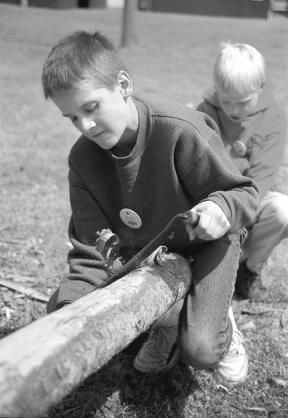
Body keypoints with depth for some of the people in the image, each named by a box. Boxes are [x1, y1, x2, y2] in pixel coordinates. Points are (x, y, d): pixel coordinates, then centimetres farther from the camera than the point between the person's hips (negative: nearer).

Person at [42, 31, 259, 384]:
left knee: (200, 350, -26)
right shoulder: (82, 159, -15)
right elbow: (91, 249, -13)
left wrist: (222, 209, -44)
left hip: (203, 245, -5)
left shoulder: (180, 132, -30)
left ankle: (221, 328, 15)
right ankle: (168, 321, 10)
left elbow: (244, 193, -19)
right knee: (59, 310, -7)